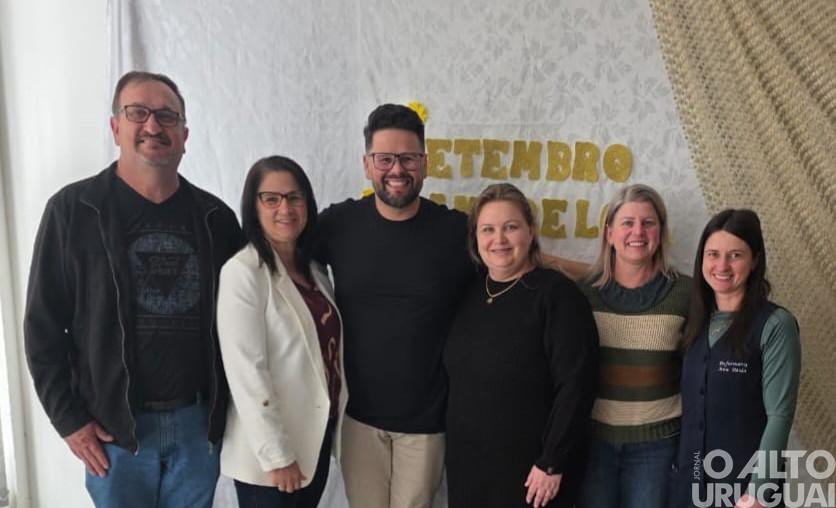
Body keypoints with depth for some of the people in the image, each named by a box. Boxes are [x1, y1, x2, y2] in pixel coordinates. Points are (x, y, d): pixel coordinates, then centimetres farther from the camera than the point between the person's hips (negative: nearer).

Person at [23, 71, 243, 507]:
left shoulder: (215, 216, 2)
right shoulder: (73, 210, -5)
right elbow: (43, 325, -3)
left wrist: (229, 403, 4)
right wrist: (69, 418, -6)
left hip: (199, 421, 2)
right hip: (114, 427, -2)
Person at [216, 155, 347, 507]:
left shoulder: (314, 270, 6)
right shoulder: (243, 274, -17)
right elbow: (246, 372, -20)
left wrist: (335, 423, 9)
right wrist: (276, 455, -19)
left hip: (317, 439, 7)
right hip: (269, 452, -7)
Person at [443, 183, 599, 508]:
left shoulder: (557, 293, -13)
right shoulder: (468, 294, 5)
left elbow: (575, 384, -16)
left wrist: (552, 463, -16)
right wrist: (454, 451, 13)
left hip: (530, 468, -5)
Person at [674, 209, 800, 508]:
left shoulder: (775, 325, -12)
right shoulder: (696, 321, 3)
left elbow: (779, 416, -14)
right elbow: (690, 407, 8)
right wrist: (678, 466, 6)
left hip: (745, 484, -5)